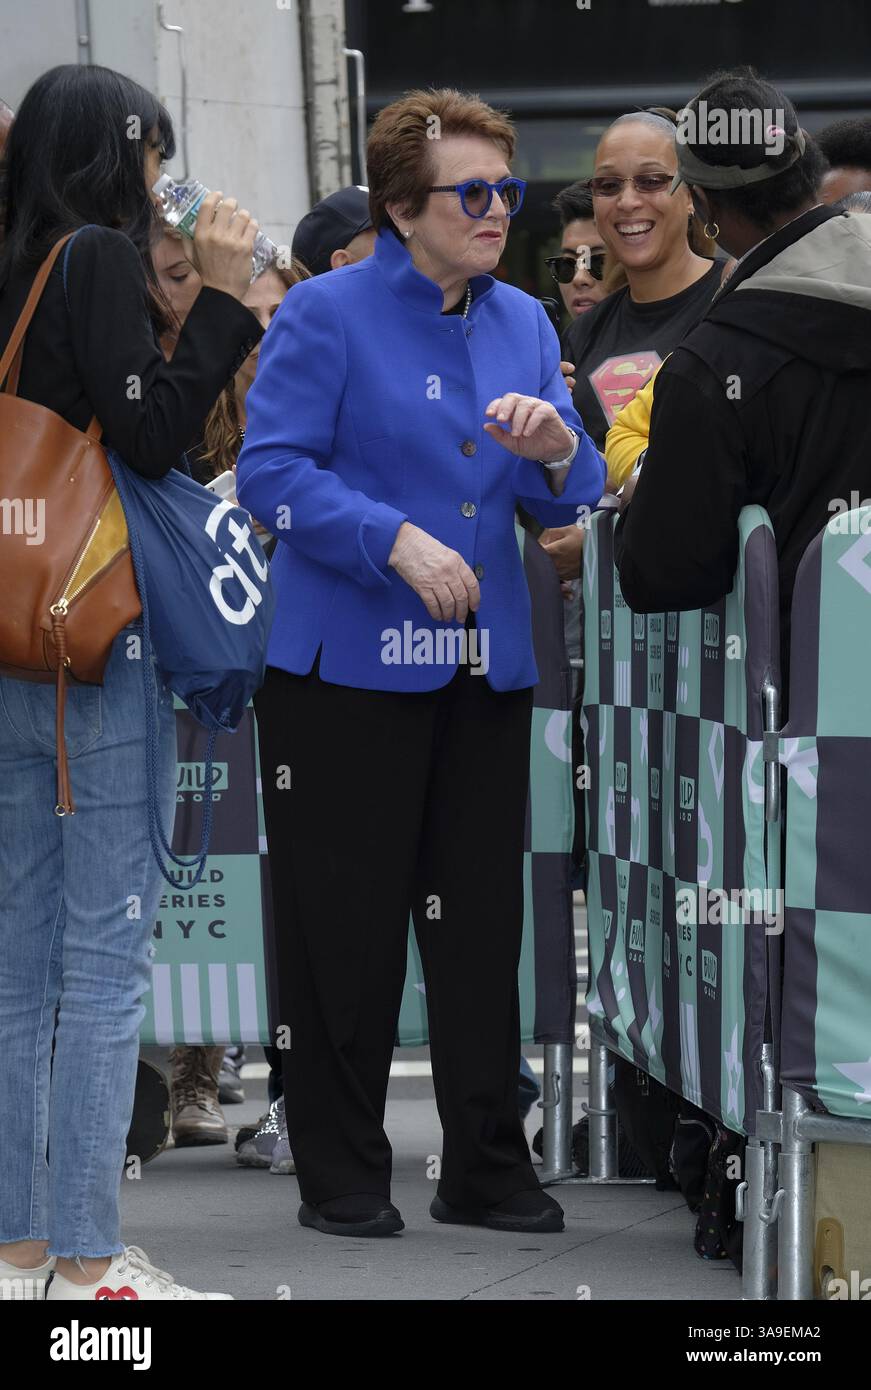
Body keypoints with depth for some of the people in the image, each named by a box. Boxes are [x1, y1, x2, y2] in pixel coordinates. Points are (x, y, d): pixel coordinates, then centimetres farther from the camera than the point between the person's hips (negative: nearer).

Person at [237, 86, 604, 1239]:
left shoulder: (523, 322, 12)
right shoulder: (327, 314, -6)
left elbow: (571, 499, 11)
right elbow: (271, 471, -12)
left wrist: (556, 453, -13)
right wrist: (396, 541, -22)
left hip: (486, 668, 5)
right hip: (348, 668, -5)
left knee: (481, 921, 7)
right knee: (344, 926, 0)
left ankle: (487, 1169, 15)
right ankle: (340, 1176, 9)